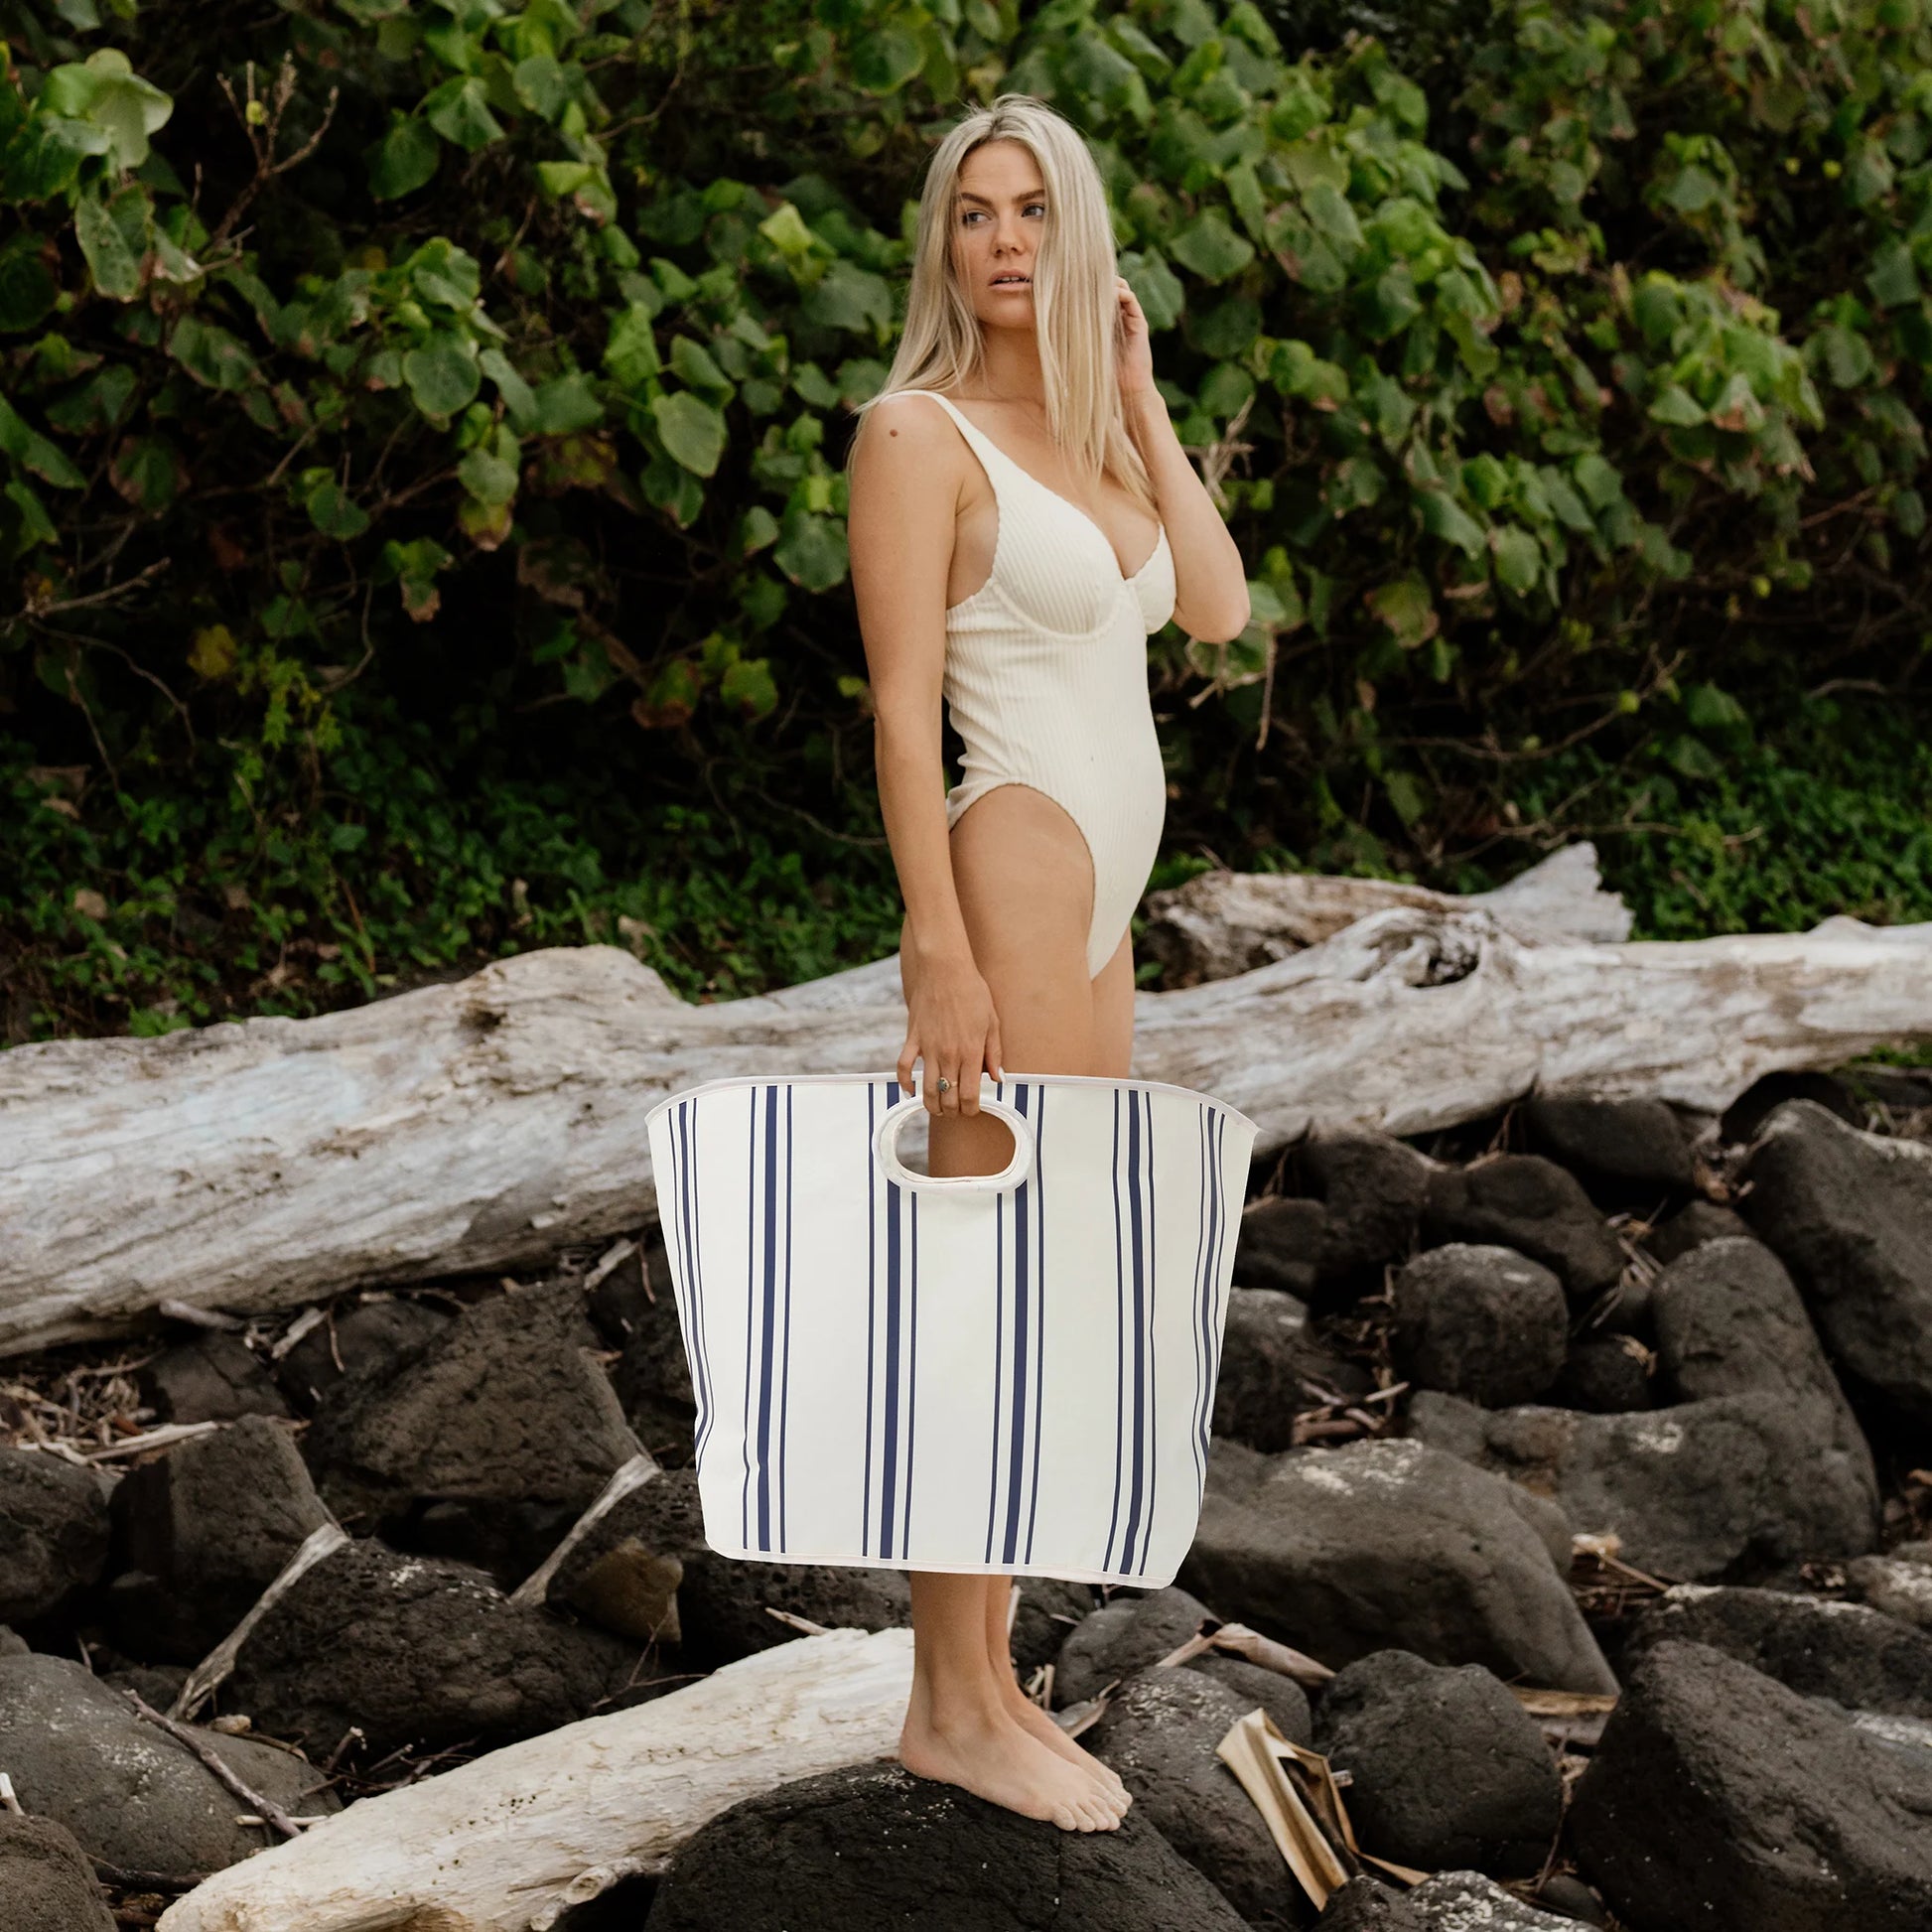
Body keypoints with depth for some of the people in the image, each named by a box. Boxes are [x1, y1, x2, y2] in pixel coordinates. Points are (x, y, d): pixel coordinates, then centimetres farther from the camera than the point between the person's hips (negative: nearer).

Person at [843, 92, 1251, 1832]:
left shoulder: (1079, 435, 17)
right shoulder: (915, 433, -9)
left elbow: (1218, 610, 6)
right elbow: (903, 709, -14)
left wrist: (1136, 394, 6)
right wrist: (940, 955, -19)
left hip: (1090, 918, 9)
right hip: (1004, 887, -9)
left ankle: (973, 1686, 16)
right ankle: (960, 1711, 0)